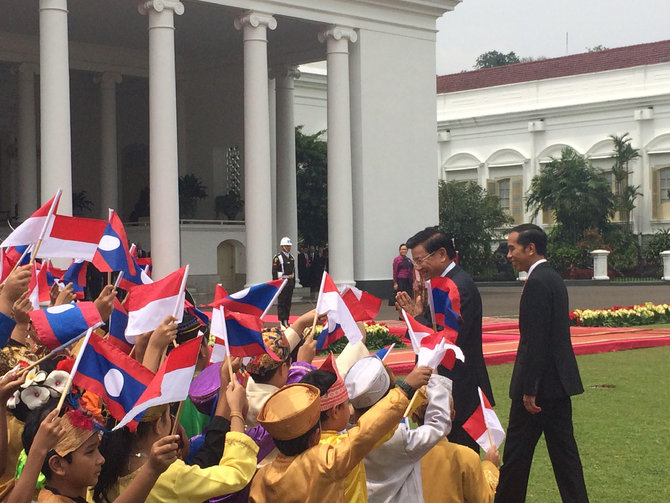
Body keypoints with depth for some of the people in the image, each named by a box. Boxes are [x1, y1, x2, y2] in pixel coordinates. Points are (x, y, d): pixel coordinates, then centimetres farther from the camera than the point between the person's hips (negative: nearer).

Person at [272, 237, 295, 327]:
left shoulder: (291, 257, 14)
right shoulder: (278, 258, -9)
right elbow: (274, 272, -11)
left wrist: (293, 282, 16)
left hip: (290, 282, 7)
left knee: (288, 303, 10)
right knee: (281, 303, -5)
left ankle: (286, 321, 15)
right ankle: (282, 322, -5)